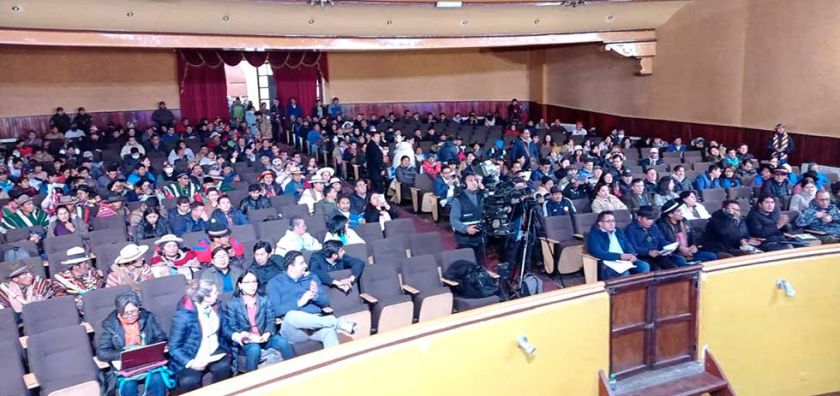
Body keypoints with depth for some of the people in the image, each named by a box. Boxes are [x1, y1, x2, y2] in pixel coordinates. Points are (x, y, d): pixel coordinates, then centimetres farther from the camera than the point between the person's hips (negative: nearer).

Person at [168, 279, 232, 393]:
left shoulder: (216, 306, 0)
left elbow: (222, 330, 14)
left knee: (223, 366, -28)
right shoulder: (183, 315, -19)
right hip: (191, 358, -4)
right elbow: (174, 348, -14)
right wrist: (190, 363, -28)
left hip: (213, 352, 4)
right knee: (189, 382, -32)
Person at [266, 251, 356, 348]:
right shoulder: (275, 283, 8)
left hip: (315, 321, 2)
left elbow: (326, 302, 13)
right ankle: (339, 323, -36)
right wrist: (299, 302, -15)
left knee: (329, 330, -34)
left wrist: (315, 296, -9)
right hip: (293, 328, -2)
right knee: (291, 315, -38)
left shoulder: (311, 277, 19)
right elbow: (276, 310, -5)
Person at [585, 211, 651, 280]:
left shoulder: (618, 231, 21)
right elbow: (597, 253, -16)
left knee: (645, 266, -18)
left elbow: (628, 245, 18)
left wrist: (632, 255, -6)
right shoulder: (594, 235, -2)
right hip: (608, 264, -7)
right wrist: (620, 256, -19)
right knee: (624, 273, -36)